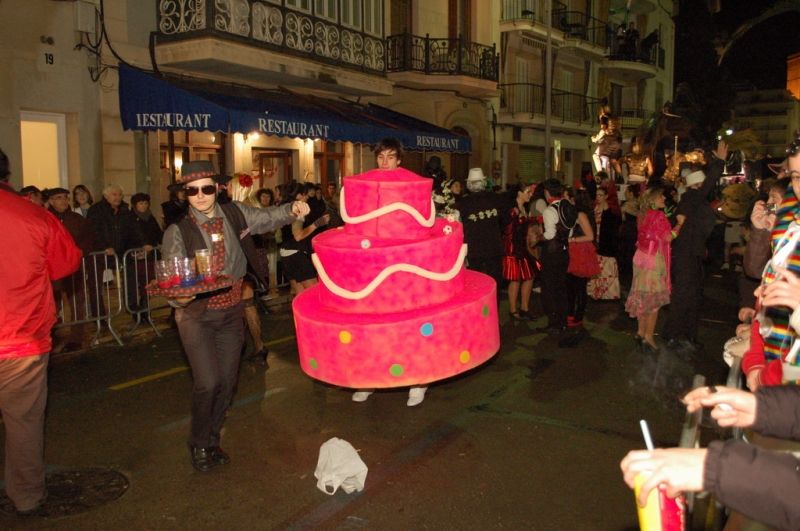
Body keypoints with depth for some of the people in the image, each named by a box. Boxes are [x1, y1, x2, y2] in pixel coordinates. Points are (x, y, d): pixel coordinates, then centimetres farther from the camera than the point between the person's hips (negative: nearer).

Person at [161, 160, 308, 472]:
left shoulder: (235, 215, -1)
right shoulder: (178, 231, -11)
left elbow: (269, 218, 9)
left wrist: (293, 210, -11)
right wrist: (178, 296, -35)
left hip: (231, 310, 4)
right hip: (197, 314, -4)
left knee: (227, 382, 11)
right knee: (208, 383, -12)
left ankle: (212, 440, 35)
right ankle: (199, 444, 16)